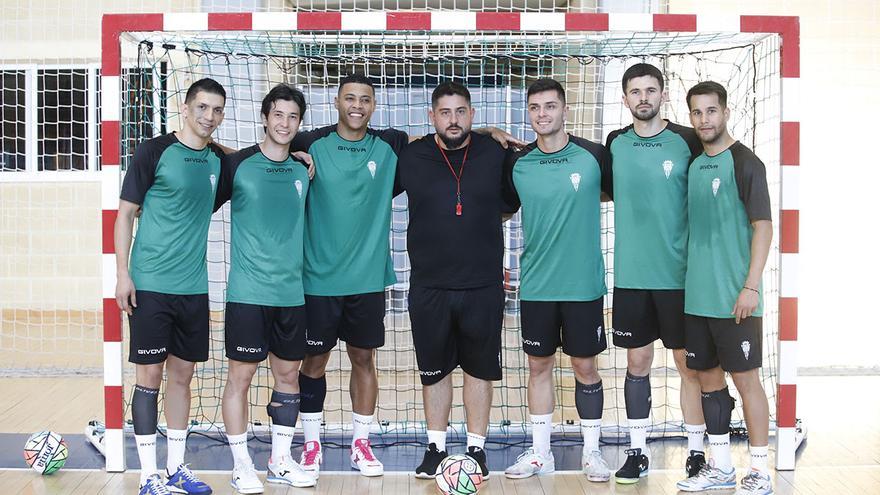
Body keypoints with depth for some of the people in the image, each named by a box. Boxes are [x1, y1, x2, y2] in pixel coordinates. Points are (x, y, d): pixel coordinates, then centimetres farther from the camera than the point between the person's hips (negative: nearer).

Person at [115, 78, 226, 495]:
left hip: (194, 287, 5)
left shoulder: (218, 160, 8)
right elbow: (125, 213, -4)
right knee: (150, 373, 0)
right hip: (151, 285, -5)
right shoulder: (154, 152, -6)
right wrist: (123, 272, -11)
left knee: (182, 373, 11)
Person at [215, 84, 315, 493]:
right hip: (248, 291, -4)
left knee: (288, 373, 10)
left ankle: (280, 461, 22)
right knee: (241, 375, 0)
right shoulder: (238, 165, -4)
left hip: (292, 291, 5)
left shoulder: (303, 170, 9)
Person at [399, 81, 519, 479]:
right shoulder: (411, 157, -1)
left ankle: (476, 447, 23)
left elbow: (511, 200, 15)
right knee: (434, 369, 10)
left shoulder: (495, 154, -1)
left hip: (483, 286, 0)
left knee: (480, 369, 9)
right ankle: (436, 447, 25)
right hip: (429, 286, 0)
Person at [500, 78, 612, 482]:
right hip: (536, 285, 2)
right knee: (539, 365, 10)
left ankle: (591, 451, 22)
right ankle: (539, 452, 22)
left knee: (585, 366, 7)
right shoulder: (517, 164, 1)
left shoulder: (593, 156, -5)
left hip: (583, 283, -2)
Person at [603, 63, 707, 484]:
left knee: (688, 363, 4)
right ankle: (637, 451, 20)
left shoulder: (687, 141, -4)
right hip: (631, 275, 3)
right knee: (637, 362, 10)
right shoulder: (616, 144, 5)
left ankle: (696, 452, 16)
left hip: (679, 274, -3)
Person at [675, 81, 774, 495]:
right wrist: (692, 280, 15)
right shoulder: (694, 164, 12)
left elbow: (763, 225, -12)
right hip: (697, 295, 7)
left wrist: (750, 286, -19)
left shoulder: (744, 163, -8)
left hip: (734, 298, -7)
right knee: (708, 376, 12)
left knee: (745, 378, -2)